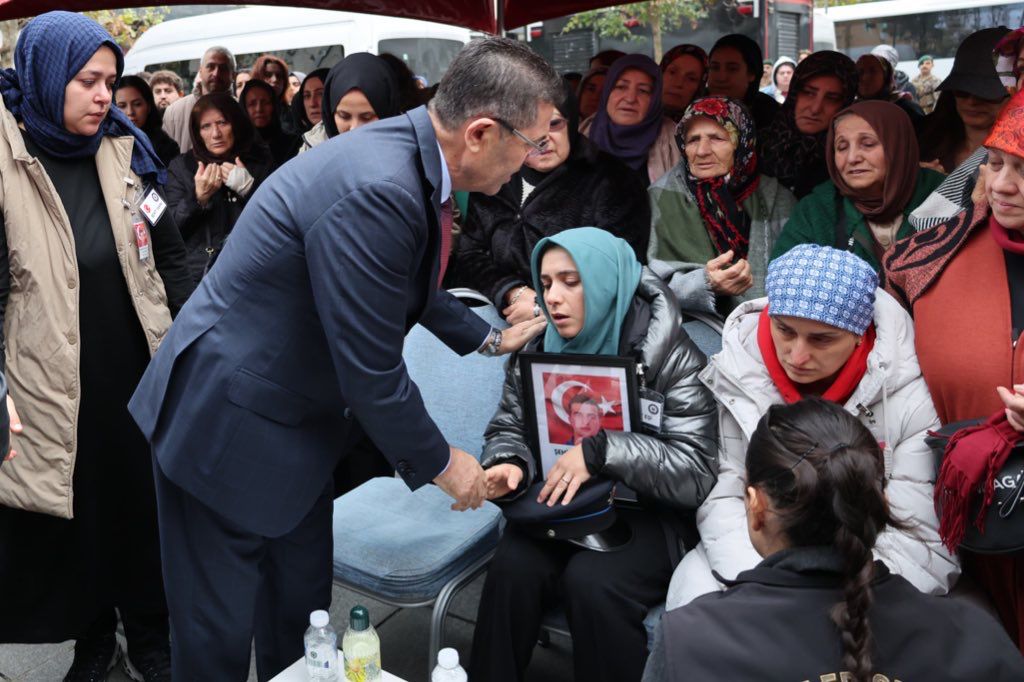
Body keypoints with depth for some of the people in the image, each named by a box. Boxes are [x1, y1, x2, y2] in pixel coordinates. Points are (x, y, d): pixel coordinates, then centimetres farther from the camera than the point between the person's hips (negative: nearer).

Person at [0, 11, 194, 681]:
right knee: (73, 510, 12)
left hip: (139, 373, 3)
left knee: (145, 500, 13)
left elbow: (169, 255, 8)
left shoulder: (124, 149, 1)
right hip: (55, 386, -3)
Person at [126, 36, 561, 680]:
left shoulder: (410, 156, -2)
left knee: (304, 609, 21)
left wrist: (490, 338, 25)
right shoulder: (375, 192, -31)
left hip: (297, 420, 9)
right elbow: (373, 373, -25)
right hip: (227, 427, -9)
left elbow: (414, 287, 19)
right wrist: (440, 463, -9)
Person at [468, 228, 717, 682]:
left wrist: (600, 451, -28)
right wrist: (508, 465, -17)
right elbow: (508, 429, 7)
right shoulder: (538, 347, 2)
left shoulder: (668, 354, -13)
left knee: (591, 580, -31)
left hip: (644, 512, -3)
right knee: (513, 568, -25)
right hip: (558, 503, 4)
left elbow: (696, 472, -19)